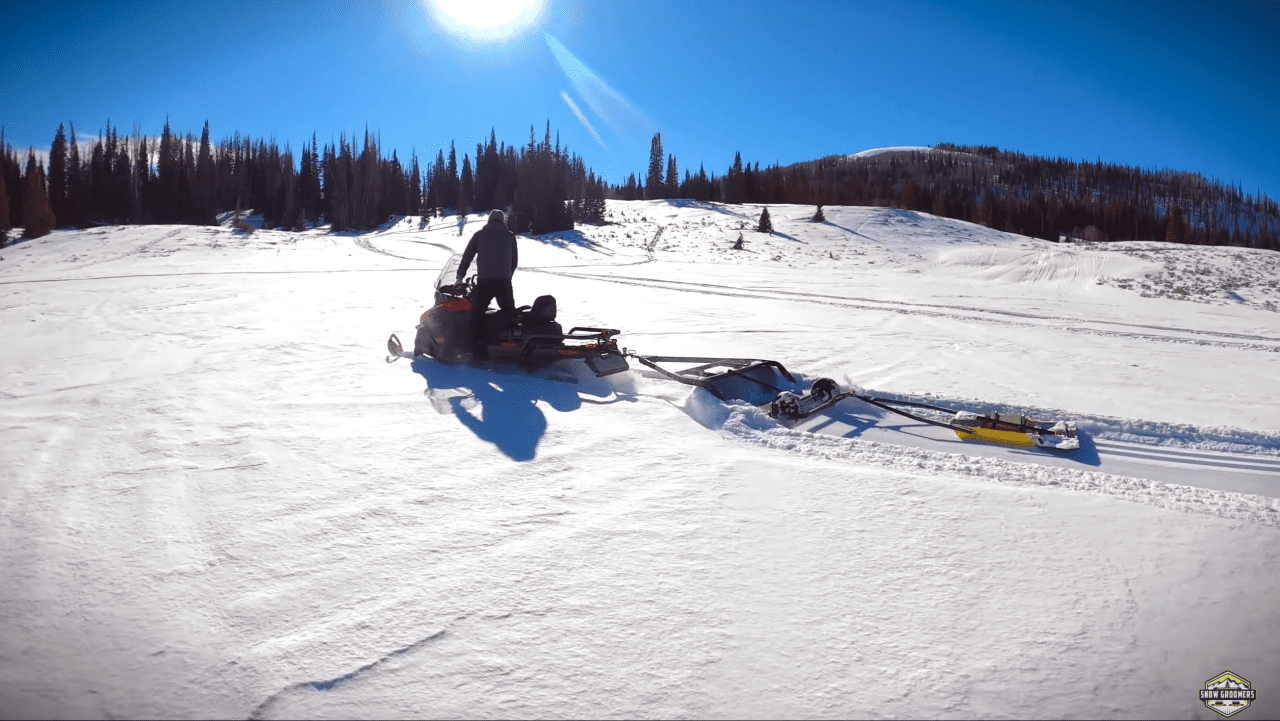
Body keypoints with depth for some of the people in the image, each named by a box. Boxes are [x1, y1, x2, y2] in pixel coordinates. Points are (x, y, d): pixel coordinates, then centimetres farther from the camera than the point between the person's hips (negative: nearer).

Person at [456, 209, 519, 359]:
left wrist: (460, 276, 13)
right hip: (504, 282, 2)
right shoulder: (510, 236, 13)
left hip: (484, 281, -2)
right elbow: (514, 260, 16)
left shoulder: (480, 235, 9)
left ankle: (478, 348, -5)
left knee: (477, 313, 3)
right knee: (509, 311, 19)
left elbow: (467, 256, 7)